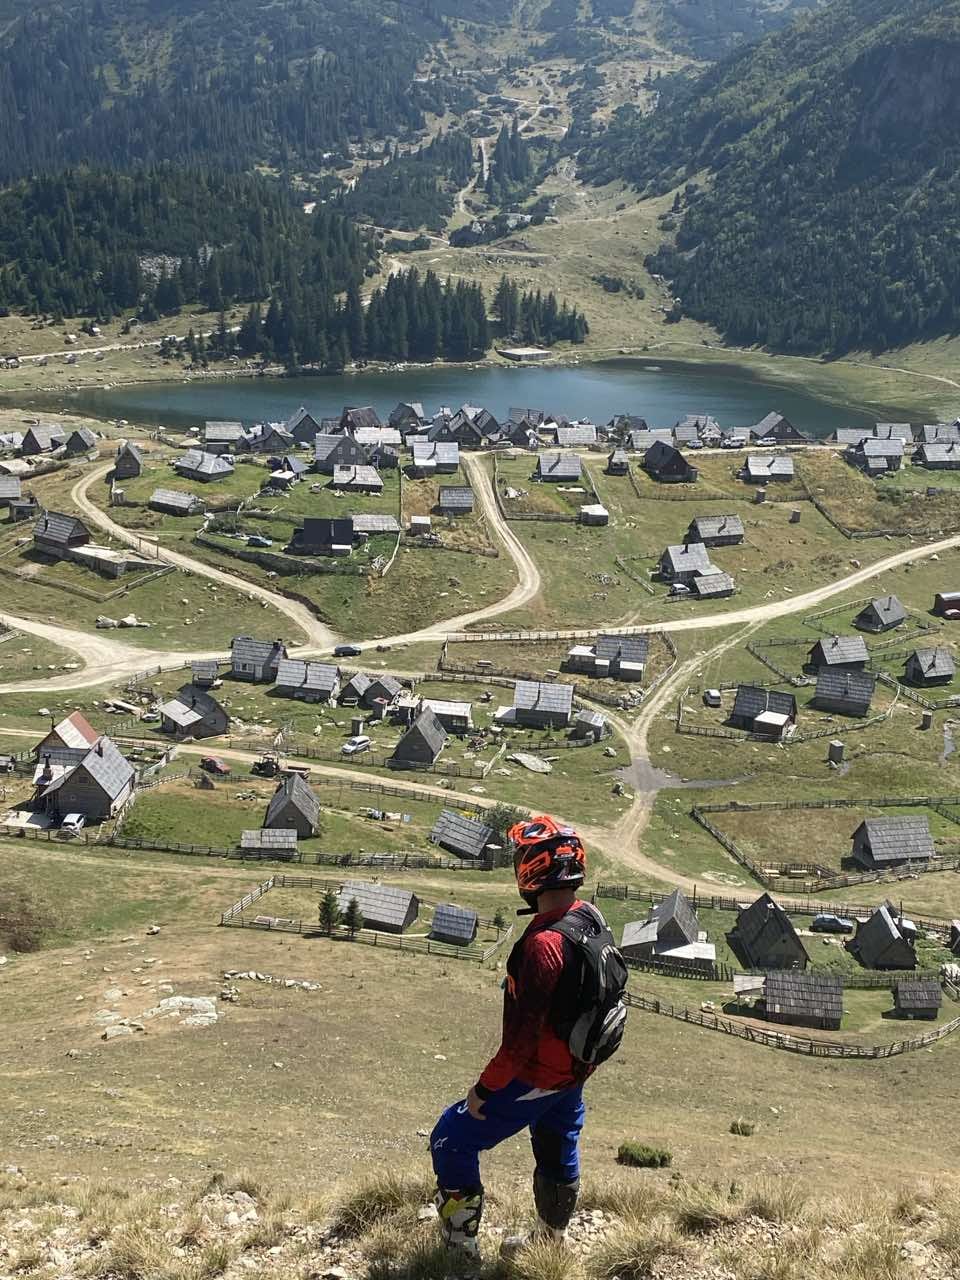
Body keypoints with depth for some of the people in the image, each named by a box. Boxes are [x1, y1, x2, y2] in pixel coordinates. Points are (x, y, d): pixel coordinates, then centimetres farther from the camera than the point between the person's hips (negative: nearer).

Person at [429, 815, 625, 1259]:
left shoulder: (544, 943, -33)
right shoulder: (591, 919, -5)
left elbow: (523, 1034, -29)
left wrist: (483, 1089, -18)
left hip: (537, 1076, -8)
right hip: (575, 1069, 9)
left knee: (453, 1143, 6)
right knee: (558, 1152, 27)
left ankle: (461, 1249, 16)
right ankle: (552, 1242, 47)